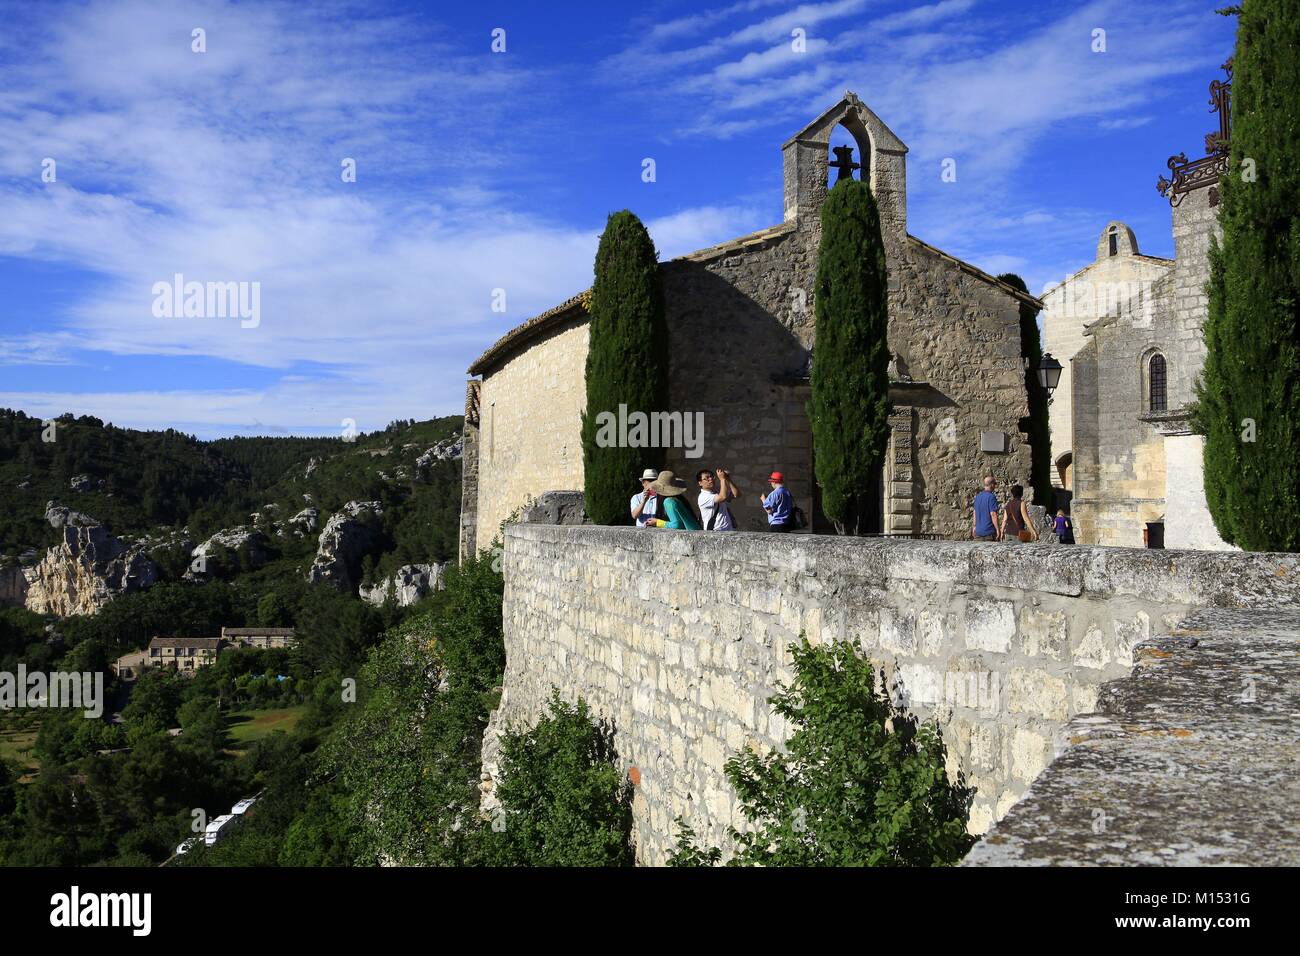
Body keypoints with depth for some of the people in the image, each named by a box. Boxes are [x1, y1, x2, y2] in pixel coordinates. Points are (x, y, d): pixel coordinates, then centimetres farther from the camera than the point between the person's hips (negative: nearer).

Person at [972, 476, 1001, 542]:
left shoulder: (977, 497, 9)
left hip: (978, 531, 7)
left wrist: (974, 527, 22)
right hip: (990, 532, -7)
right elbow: (993, 514, -18)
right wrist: (998, 530, -14)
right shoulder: (991, 497, -14)